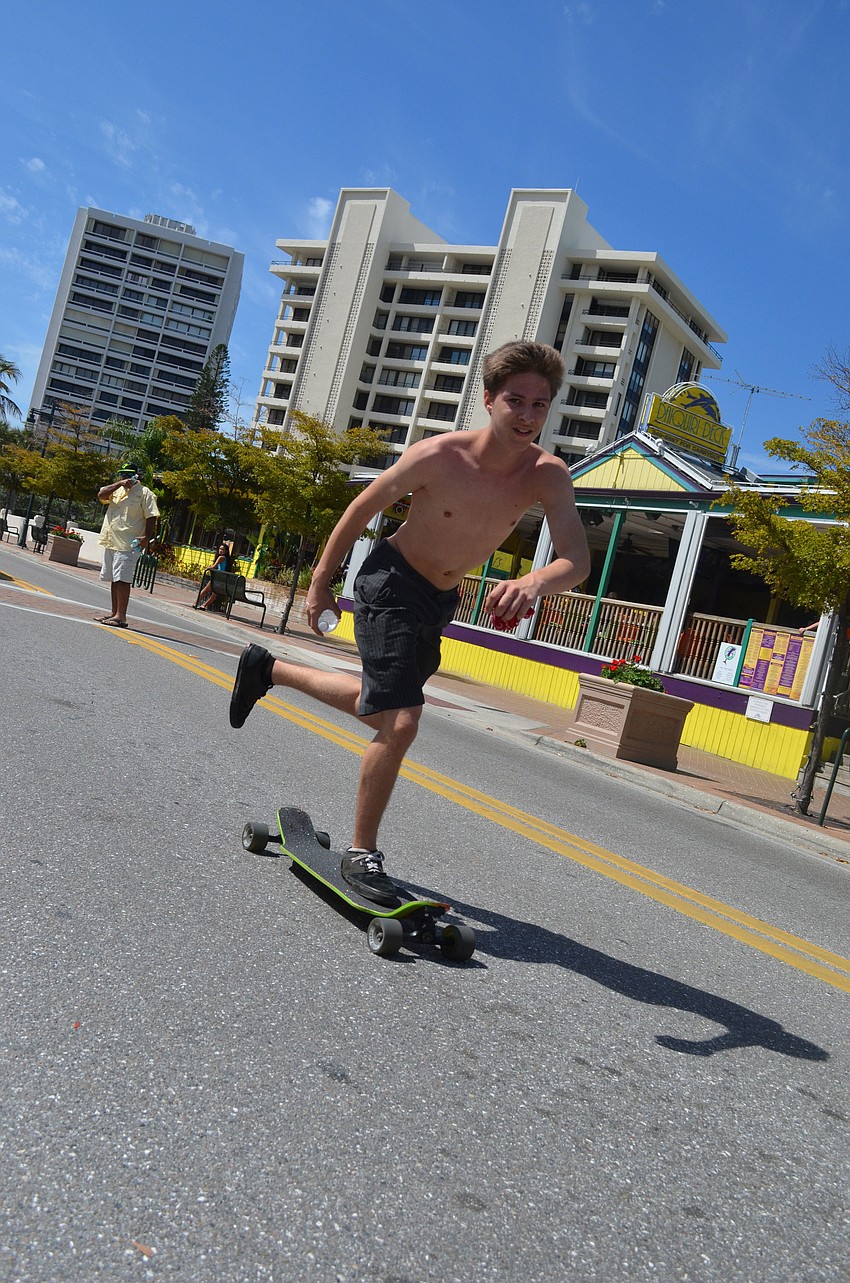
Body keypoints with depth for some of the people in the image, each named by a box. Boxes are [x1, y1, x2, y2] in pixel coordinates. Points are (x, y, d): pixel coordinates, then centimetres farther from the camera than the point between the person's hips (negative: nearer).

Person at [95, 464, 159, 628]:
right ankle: (114, 613, 19)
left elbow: (151, 517, -8)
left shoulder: (144, 493, -2)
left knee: (122, 579, -12)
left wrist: (147, 537, -20)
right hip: (110, 541, 7)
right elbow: (101, 495, 2)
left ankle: (121, 616, -12)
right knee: (114, 579, 11)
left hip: (128, 545, -7)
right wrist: (120, 484, -6)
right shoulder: (117, 489, 18)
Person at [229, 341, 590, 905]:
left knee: (376, 706, 24)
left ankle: (267, 669, 47)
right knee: (400, 723, -18)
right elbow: (363, 509, -10)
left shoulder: (548, 475, -17)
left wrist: (533, 582, -52)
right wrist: (321, 582, -3)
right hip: (392, 583, -6)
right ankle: (362, 854, 3)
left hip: (441, 600, 6)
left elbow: (577, 559, -29)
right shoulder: (439, 455, -25)